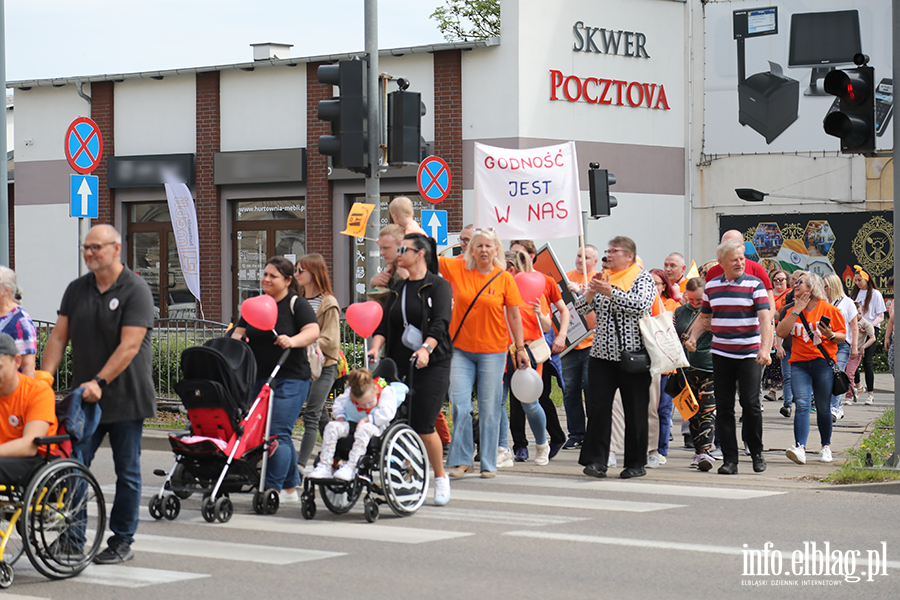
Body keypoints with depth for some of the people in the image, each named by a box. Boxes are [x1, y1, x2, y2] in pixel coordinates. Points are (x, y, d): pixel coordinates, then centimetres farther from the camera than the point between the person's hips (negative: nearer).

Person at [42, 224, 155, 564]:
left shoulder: (135, 290, -9)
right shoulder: (76, 290, 10)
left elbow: (129, 346, -17)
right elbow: (59, 337, 8)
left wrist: (99, 382, -23)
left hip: (125, 397, -5)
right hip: (84, 397, 5)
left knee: (127, 471, 4)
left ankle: (122, 542, 13)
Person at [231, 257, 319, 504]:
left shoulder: (296, 304, -2)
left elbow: (313, 331, -12)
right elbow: (239, 332, 15)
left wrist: (292, 341, -30)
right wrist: (236, 339, -8)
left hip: (290, 378, -6)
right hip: (259, 378, 6)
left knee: (278, 433, -13)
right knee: (281, 435, 12)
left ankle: (273, 488, -11)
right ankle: (291, 487, 20)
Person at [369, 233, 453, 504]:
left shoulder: (438, 286, -1)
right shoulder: (398, 289, 18)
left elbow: (440, 323, -13)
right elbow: (384, 323, 11)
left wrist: (426, 348, -28)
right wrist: (376, 347, -7)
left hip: (431, 364, -6)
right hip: (399, 364, 6)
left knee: (422, 426, -11)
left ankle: (440, 478, 9)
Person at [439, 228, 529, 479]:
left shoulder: (504, 278, -1)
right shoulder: (457, 269, 1)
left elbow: (514, 316, 4)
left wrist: (520, 348, 4)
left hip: (493, 351, -1)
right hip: (461, 349, 1)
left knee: (489, 409, 3)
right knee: (459, 405, -4)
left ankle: (488, 463, 12)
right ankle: (462, 460, 6)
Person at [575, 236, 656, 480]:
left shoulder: (643, 278, 0)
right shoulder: (604, 279, 14)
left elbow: (641, 305, -19)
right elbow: (579, 309, 9)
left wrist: (609, 291, -19)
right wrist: (592, 291, -9)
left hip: (633, 356, -4)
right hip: (602, 354, 4)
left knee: (635, 411, 2)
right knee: (598, 407, -5)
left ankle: (636, 463, 11)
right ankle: (596, 460, -4)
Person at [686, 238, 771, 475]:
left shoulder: (754, 285, -4)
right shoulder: (711, 286, 8)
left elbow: (765, 319, -12)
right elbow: (704, 317, 19)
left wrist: (765, 349, -26)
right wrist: (693, 337, 1)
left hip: (749, 354, -3)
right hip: (721, 355, 3)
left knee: (751, 404, -7)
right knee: (724, 407, 2)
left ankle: (756, 453, 12)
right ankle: (729, 458, 7)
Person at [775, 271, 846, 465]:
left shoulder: (828, 309, 1)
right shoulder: (793, 311, 12)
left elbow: (843, 335, 5)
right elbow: (781, 332, -3)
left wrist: (831, 335, -16)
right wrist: (797, 311, -5)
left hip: (823, 363, -2)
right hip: (799, 363, 2)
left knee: (823, 408, 6)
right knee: (802, 404, -14)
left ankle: (826, 447, 24)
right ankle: (800, 448, -25)